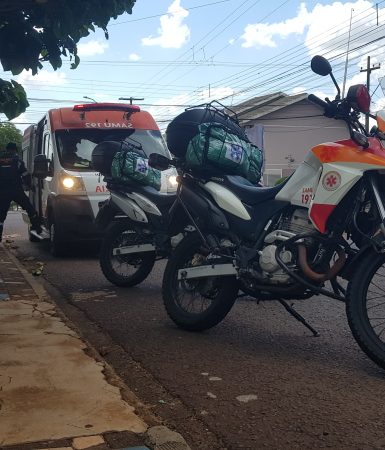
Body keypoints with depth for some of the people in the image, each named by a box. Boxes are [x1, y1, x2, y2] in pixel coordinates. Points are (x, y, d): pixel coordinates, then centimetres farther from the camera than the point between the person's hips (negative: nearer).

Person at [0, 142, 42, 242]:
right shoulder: (17, 160, 1)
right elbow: (26, 176, -1)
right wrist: (29, 184, 16)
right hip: (16, 190, -2)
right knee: (29, 208, 11)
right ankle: (37, 227, 11)